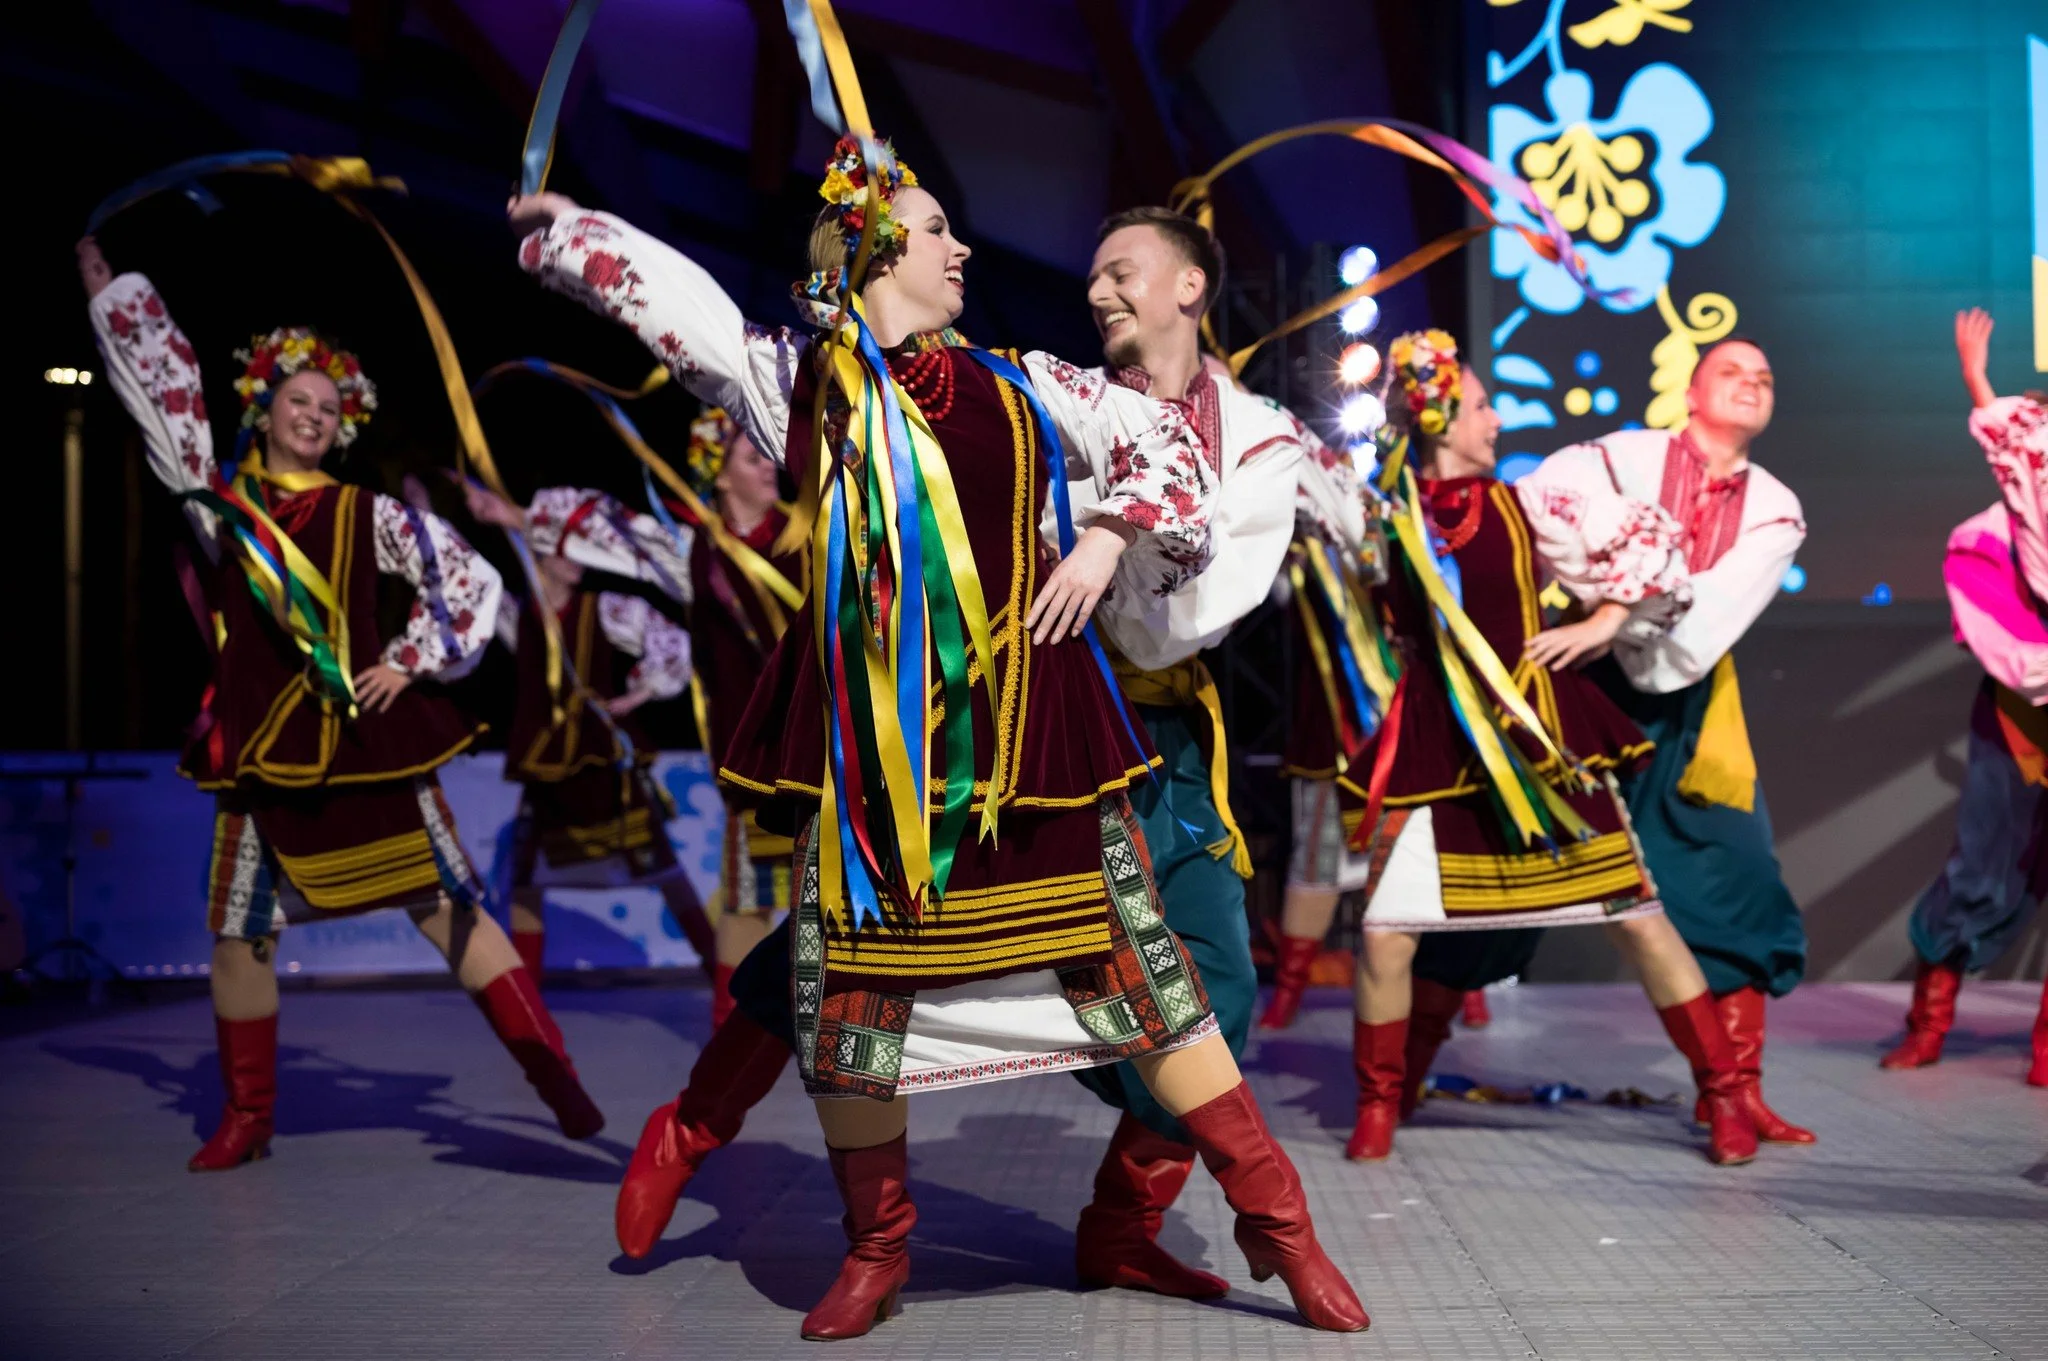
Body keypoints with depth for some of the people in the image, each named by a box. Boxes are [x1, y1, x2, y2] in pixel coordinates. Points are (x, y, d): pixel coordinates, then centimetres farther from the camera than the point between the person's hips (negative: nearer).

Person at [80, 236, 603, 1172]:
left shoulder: (367, 515, 5)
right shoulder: (220, 501, 8)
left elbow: (473, 582, 7)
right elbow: (164, 394, 13)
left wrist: (411, 659, 0)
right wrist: (108, 293, 17)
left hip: (368, 742, -2)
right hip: (262, 746, 2)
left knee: (450, 912, -3)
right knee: (238, 933, 6)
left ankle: (555, 1078, -2)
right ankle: (247, 1119, 22)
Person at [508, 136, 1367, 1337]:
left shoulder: (1022, 386, 13)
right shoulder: (799, 380, 9)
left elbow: (1165, 442, 17)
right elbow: (663, 292, 13)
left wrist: (1108, 538, 2)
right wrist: (566, 225, 25)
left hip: (1028, 729, 1)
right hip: (872, 737, 0)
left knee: (1135, 966, 0)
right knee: (854, 987, 5)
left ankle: (1278, 1222, 10)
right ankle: (876, 1251, 26)